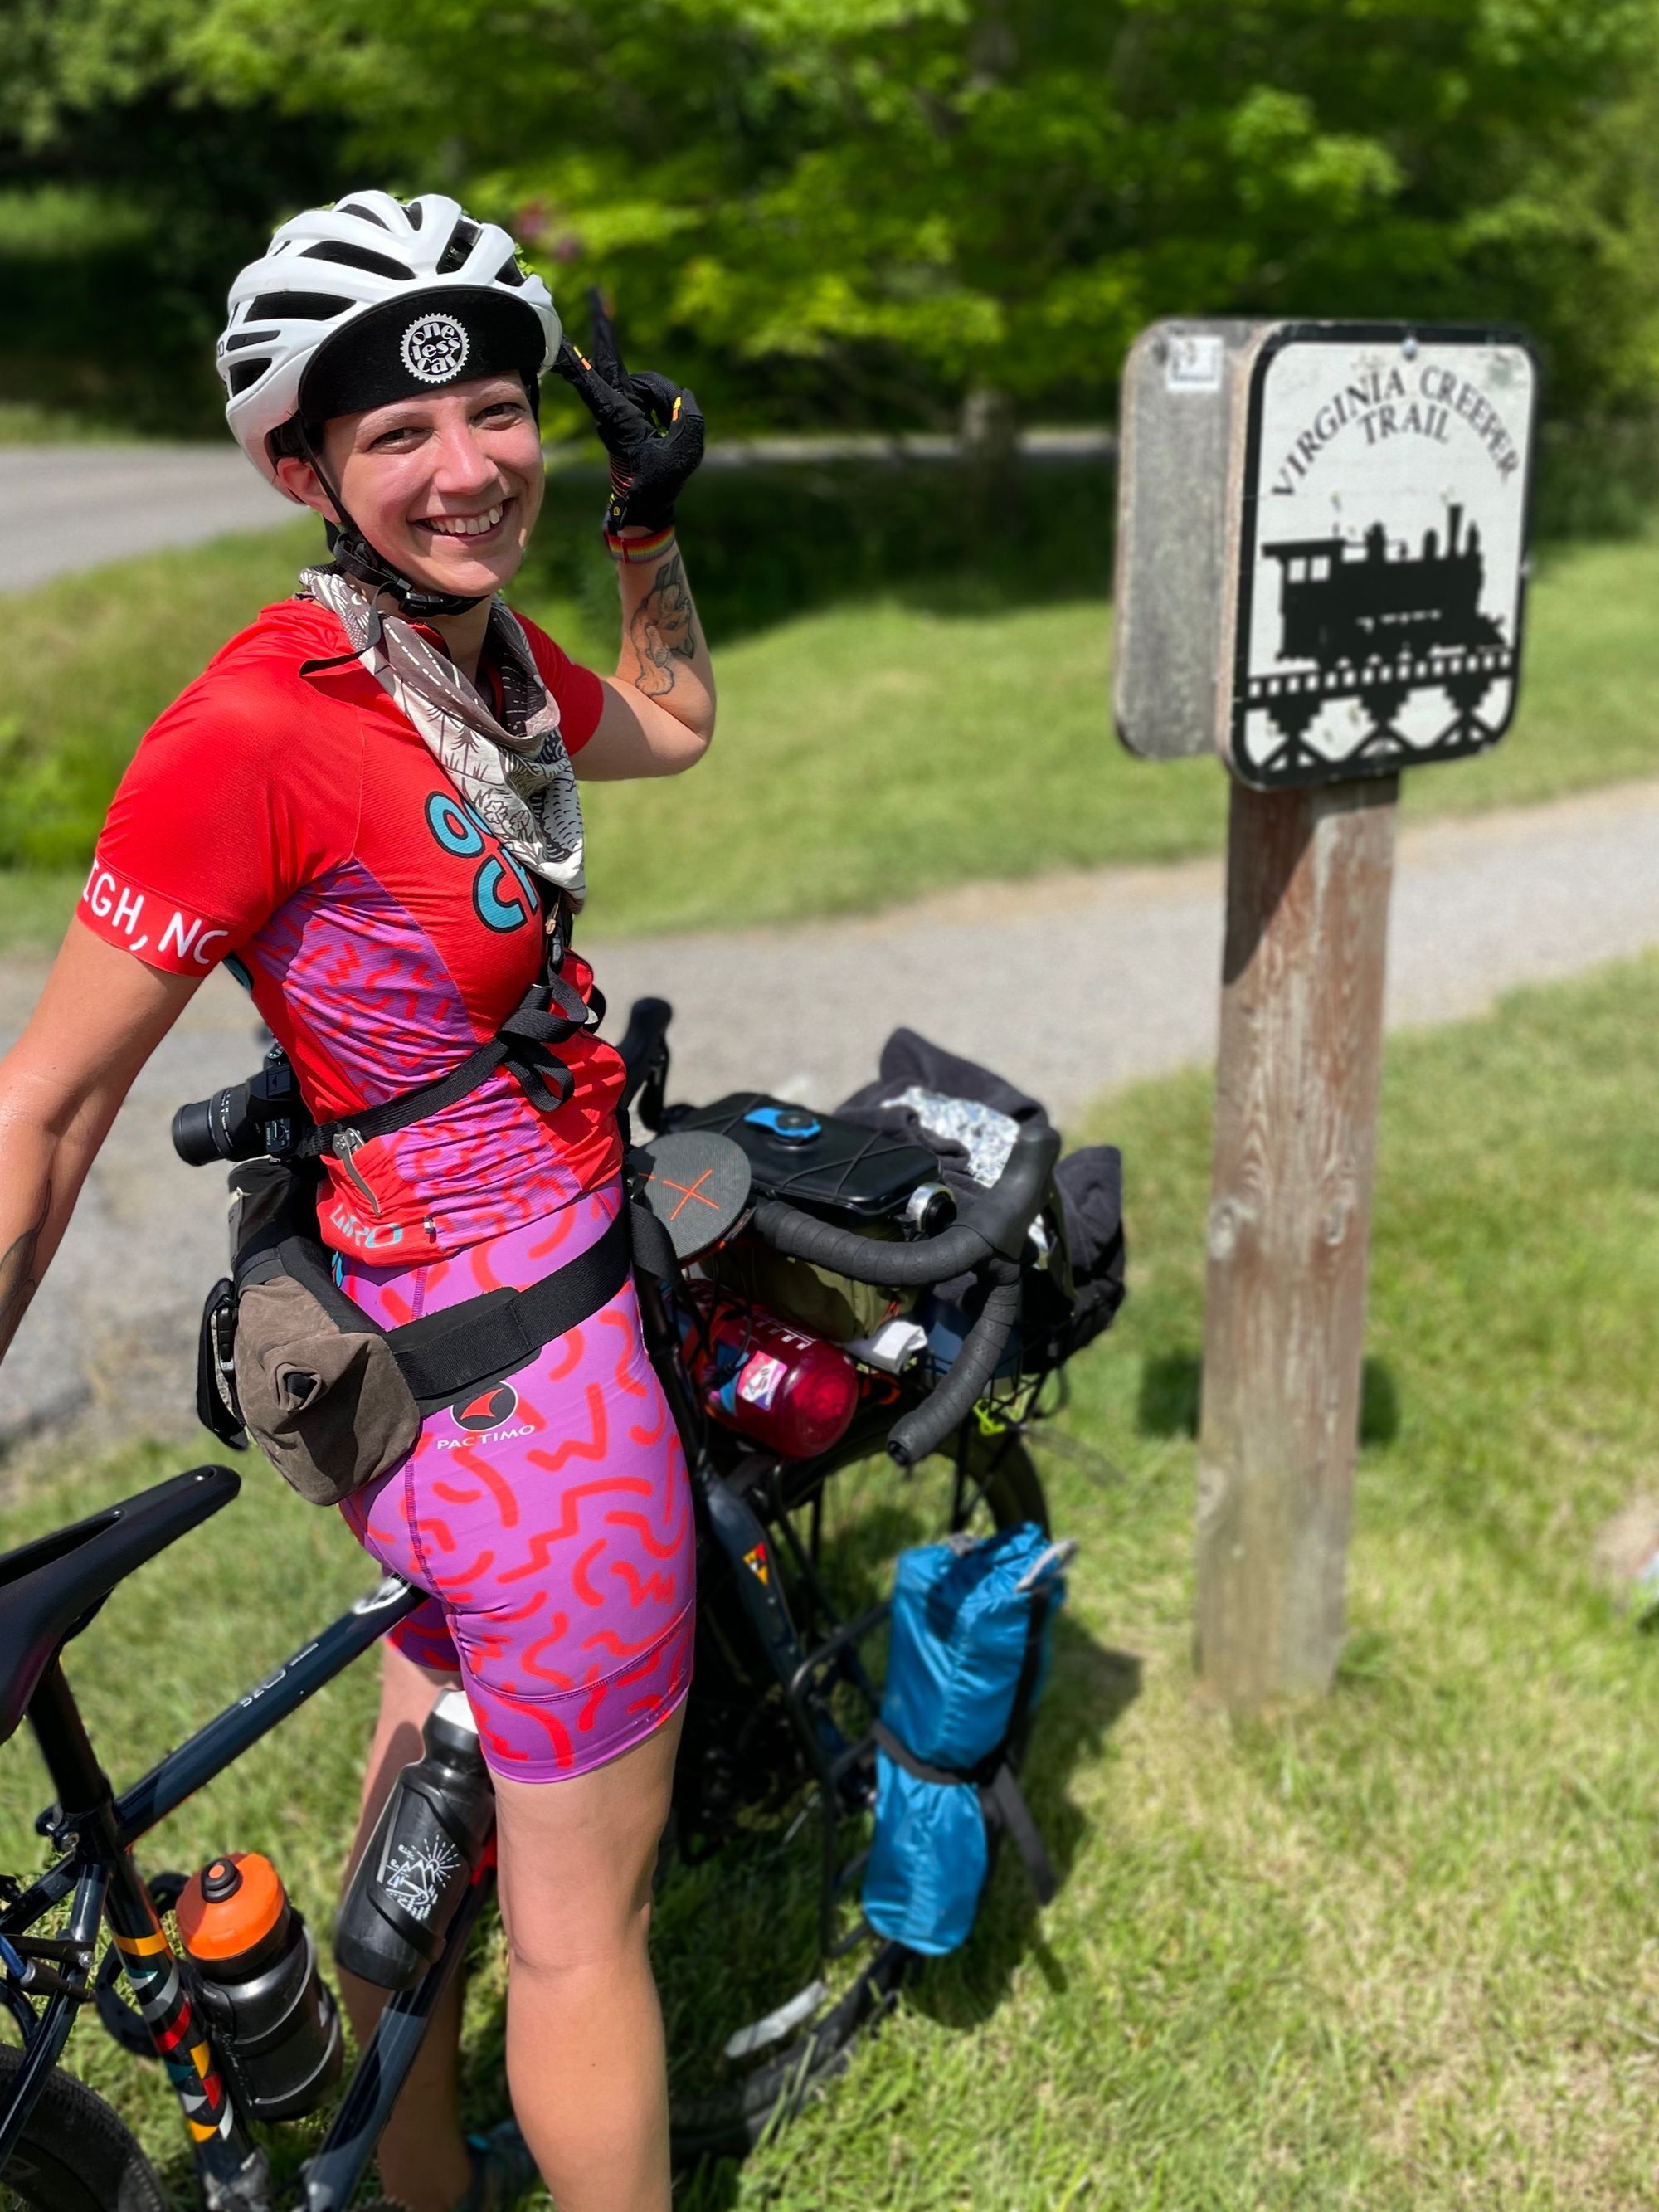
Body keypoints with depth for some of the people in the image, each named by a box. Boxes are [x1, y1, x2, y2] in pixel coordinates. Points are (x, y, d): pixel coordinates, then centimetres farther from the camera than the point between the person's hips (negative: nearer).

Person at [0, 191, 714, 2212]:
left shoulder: (486, 655, 1)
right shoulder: (261, 722, -24)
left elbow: (672, 727, 24)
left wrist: (651, 516, 12)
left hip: (422, 1337, 9)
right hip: (516, 1371, -9)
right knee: (581, 1913, 11)